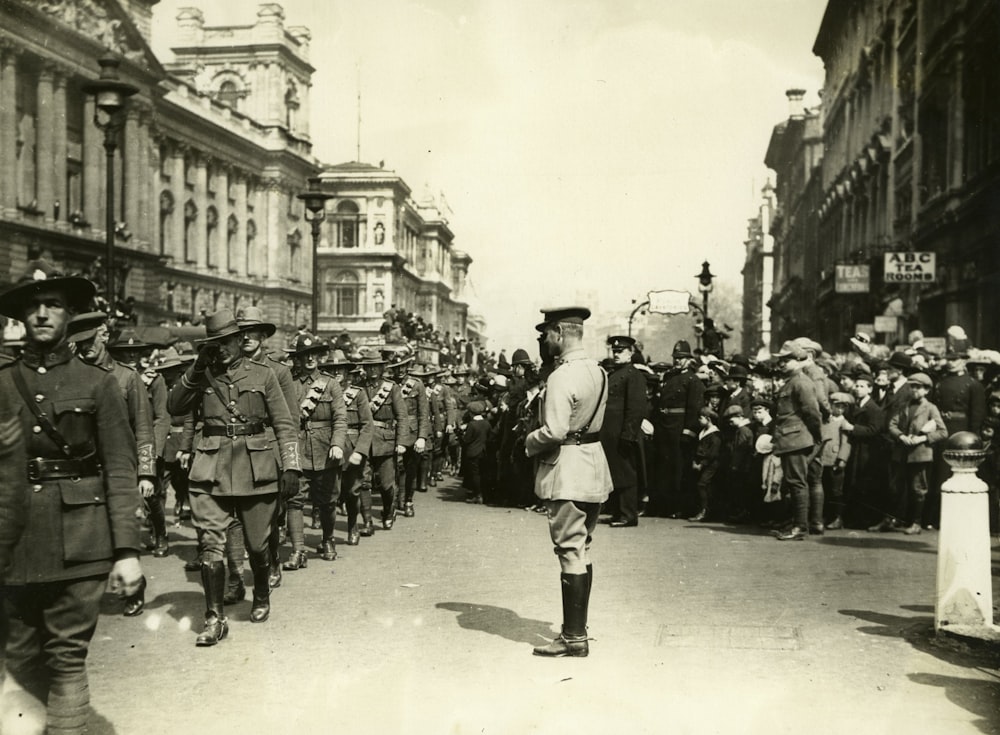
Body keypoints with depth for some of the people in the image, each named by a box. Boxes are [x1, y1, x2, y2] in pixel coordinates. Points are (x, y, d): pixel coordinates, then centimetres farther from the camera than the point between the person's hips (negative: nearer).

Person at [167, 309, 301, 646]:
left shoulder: (262, 374, 4)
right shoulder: (203, 376, 9)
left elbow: (284, 425, 3)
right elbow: (174, 407, -1)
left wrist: (291, 467, -6)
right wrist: (196, 370, -9)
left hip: (256, 469, -1)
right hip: (211, 470, 1)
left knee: (257, 543, 8)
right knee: (211, 544, -6)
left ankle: (262, 599, 34)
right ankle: (214, 618, 2)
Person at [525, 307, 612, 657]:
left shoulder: (561, 377, -20)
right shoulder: (597, 370, 8)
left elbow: (554, 431, -26)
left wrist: (530, 442, -7)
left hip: (567, 471, -9)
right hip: (594, 462, 9)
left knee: (570, 552, -3)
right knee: (582, 551, 16)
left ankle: (574, 638, 2)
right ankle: (577, 626, 26)